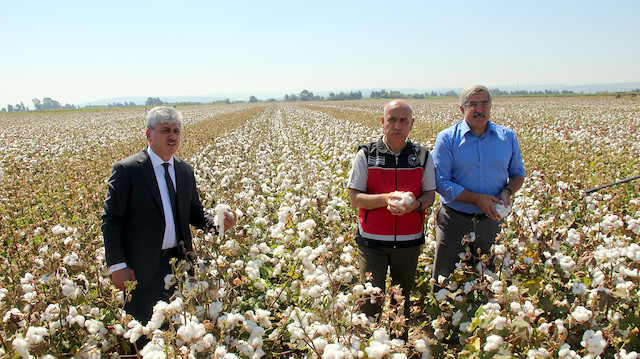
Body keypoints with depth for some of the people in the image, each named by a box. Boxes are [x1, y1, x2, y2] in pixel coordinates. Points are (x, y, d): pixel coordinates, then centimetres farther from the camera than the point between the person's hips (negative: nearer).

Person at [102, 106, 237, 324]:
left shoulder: (186, 171, 8)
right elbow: (111, 221, -7)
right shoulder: (127, 170, -8)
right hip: (142, 268, -5)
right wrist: (117, 266, -12)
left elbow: (195, 214, 14)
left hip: (179, 263, 5)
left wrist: (216, 222, -8)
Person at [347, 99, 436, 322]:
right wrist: (386, 198, -23)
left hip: (409, 242, 2)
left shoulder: (422, 156, 3)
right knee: (371, 298, 2)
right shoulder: (366, 155, -3)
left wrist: (415, 204, -18)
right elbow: (355, 198, -6)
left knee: (403, 298, 15)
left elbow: (430, 195, 6)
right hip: (372, 242, -2)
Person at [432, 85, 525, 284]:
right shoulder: (447, 138, -7)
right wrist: (476, 198, -20)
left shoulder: (508, 137, 4)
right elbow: (440, 182, -11)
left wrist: (507, 191, -7)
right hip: (455, 221, -2)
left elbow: (518, 173, 16)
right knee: (445, 282, 10)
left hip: (491, 221, 3)